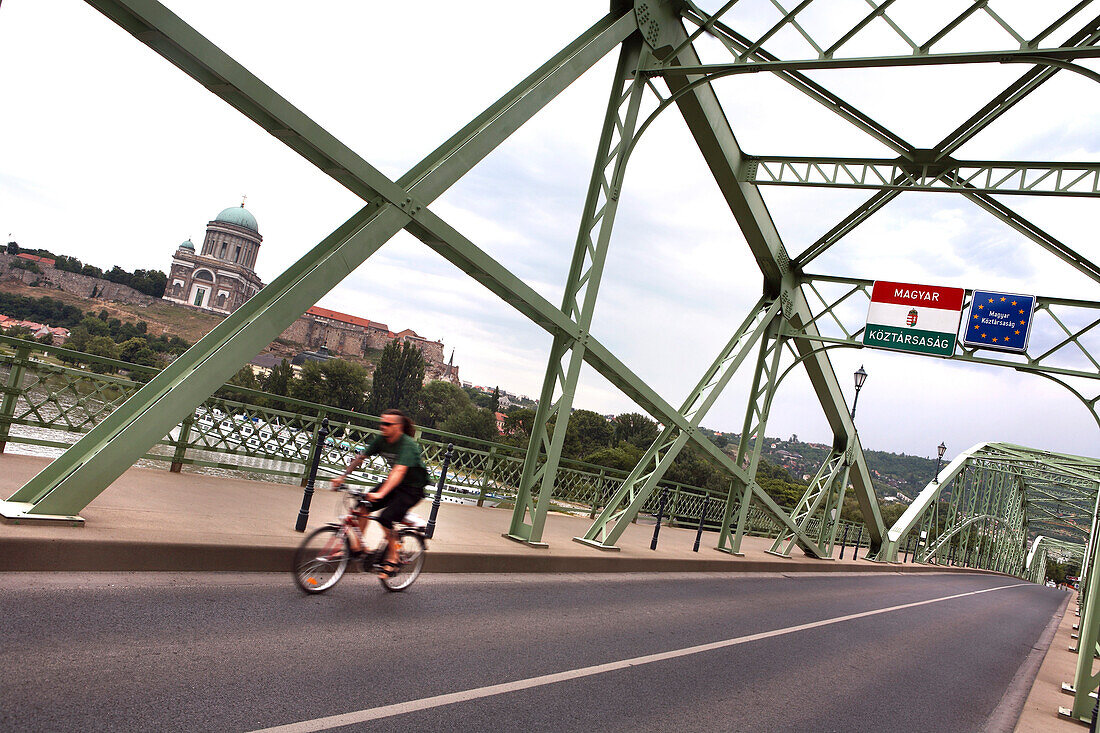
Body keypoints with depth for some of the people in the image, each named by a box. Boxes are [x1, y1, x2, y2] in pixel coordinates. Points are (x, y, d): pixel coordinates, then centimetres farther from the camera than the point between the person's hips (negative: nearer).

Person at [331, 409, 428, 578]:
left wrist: (380, 494, -51)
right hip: (393, 483, 7)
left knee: (386, 518, -22)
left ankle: (392, 559, -3)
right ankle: (357, 547, 3)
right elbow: (361, 457, 0)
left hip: (413, 488, -7)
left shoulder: (407, 444, -28)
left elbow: (399, 471, -40)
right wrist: (342, 477, -9)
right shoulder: (381, 440, -6)